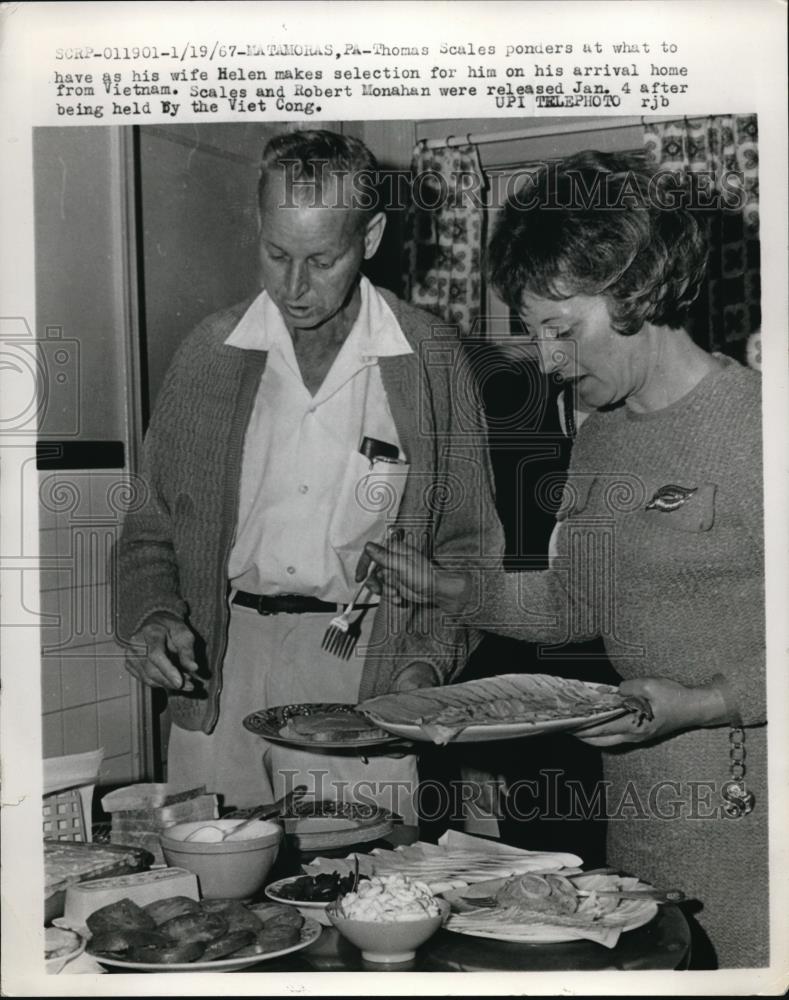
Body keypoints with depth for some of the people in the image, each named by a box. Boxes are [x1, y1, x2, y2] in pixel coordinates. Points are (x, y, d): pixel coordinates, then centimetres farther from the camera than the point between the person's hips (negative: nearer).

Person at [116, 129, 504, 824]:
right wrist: (154, 614, -8)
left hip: (368, 672, -1)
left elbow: (466, 542, 5)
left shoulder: (431, 359, 0)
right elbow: (152, 524, 10)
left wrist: (427, 661, -8)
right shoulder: (210, 351, 5)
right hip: (220, 669, 2)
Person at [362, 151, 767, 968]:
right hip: (635, 796, 7)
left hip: (746, 808, -7)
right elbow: (576, 602, 19)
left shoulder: (752, 425, -15)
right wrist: (450, 590, 8)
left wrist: (700, 704, -22)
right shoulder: (597, 440, 11)